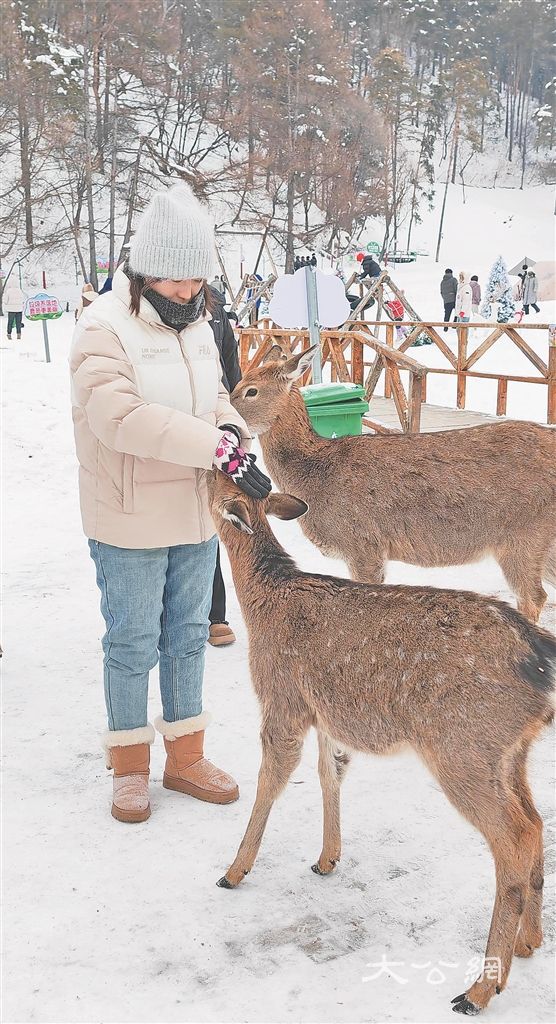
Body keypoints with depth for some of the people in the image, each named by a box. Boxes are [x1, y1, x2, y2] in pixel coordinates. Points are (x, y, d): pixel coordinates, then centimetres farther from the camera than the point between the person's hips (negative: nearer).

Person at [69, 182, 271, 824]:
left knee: (188, 637, 16)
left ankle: (185, 757, 32)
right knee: (133, 644, 7)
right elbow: (121, 416, -29)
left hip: (196, 515, 7)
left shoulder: (196, 323, 8)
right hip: (130, 526, -6)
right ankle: (130, 765, 26)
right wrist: (220, 448, -33)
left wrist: (233, 428, -9)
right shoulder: (104, 327, -15)